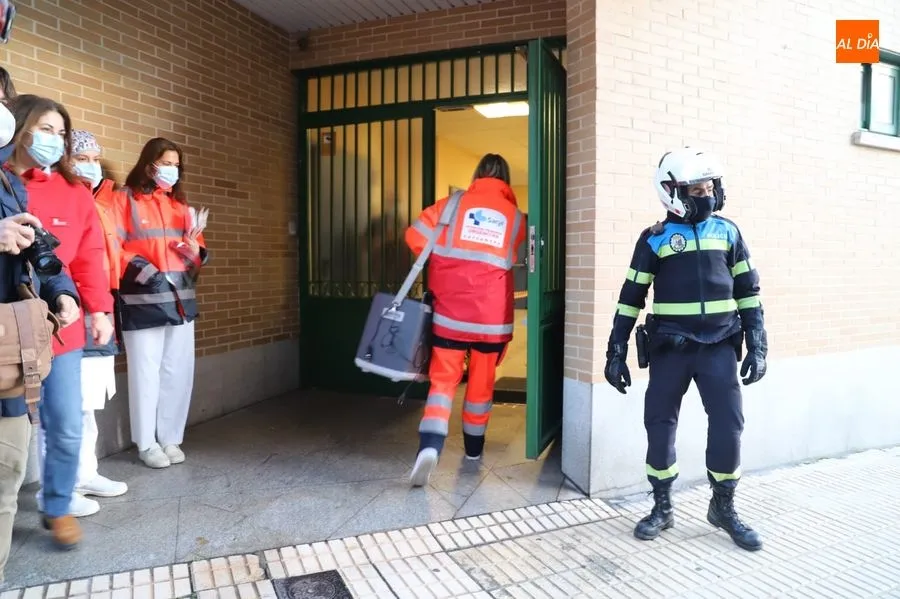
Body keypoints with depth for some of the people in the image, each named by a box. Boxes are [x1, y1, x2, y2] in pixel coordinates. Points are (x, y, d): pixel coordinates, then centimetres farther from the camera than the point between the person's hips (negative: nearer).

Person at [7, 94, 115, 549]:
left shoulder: (74, 192, 8)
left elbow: (89, 257, 6)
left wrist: (98, 308, -2)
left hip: (60, 327, 2)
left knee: (66, 428, 6)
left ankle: (58, 506, 26)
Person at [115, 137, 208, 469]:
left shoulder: (179, 204, 18)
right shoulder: (125, 199, 1)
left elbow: (195, 247, 21)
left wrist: (196, 252, -2)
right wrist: (142, 271, -19)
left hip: (180, 298, 5)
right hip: (143, 300, -5)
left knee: (179, 371, 7)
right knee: (146, 372, 0)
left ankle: (171, 438, 19)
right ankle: (147, 443, 13)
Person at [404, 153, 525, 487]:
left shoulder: (453, 203, 3)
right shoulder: (516, 216, 6)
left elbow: (415, 237, 1)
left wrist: (438, 279, 15)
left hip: (451, 311, -1)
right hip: (491, 314, 1)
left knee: (443, 379, 5)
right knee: (482, 381, 16)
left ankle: (430, 445, -14)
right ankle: (474, 447, 30)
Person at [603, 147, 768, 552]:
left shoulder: (727, 232, 6)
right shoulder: (655, 239, 0)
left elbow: (747, 291, 10)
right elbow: (631, 297, 1)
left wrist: (757, 346, 5)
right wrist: (616, 351, -1)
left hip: (719, 345, 2)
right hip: (670, 347, -1)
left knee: (728, 425, 1)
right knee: (660, 425, 4)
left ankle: (723, 507, 24)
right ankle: (662, 508, 23)